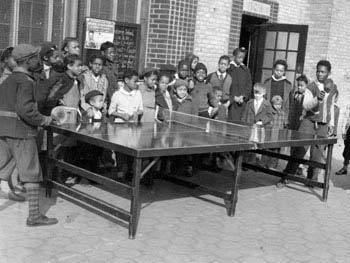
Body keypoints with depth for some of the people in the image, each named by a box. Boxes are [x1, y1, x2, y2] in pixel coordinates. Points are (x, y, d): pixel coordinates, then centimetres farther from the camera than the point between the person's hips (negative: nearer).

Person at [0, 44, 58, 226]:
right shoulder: (25, 81, -13)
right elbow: (25, 108, -25)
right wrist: (43, 120, -13)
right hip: (21, 131, -9)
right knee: (31, 173, -2)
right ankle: (34, 215, 2)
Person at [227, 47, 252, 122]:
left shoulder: (245, 70, 13)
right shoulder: (229, 69, 1)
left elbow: (249, 86, 8)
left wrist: (243, 96, -7)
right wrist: (234, 97, -10)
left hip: (243, 101, 3)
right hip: (231, 101, -3)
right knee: (233, 121, -11)